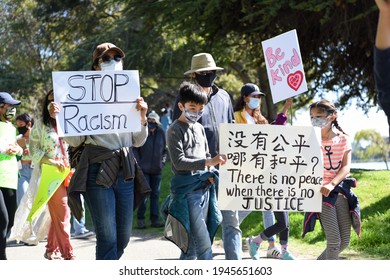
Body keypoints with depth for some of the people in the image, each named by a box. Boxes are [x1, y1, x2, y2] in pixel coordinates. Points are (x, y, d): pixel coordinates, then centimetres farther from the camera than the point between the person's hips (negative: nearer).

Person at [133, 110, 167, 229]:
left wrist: (162, 161, 3)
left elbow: (165, 149, 15)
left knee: (155, 195, 8)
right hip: (144, 169, -4)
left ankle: (154, 219, 14)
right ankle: (140, 219, 5)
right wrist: (138, 163, -7)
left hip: (157, 170, 4)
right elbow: (135, 148, -2)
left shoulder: (161, 133, 5)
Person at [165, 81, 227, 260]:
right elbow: (178, 161, -16)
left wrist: (210, 173, 4)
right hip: (186, 191, -8)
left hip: (204, 190, 8)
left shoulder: (199, 128, 16)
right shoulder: (175, 130, -7)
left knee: (192, 246, 12)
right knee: (204, 246, -13)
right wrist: (208, 162, -24)